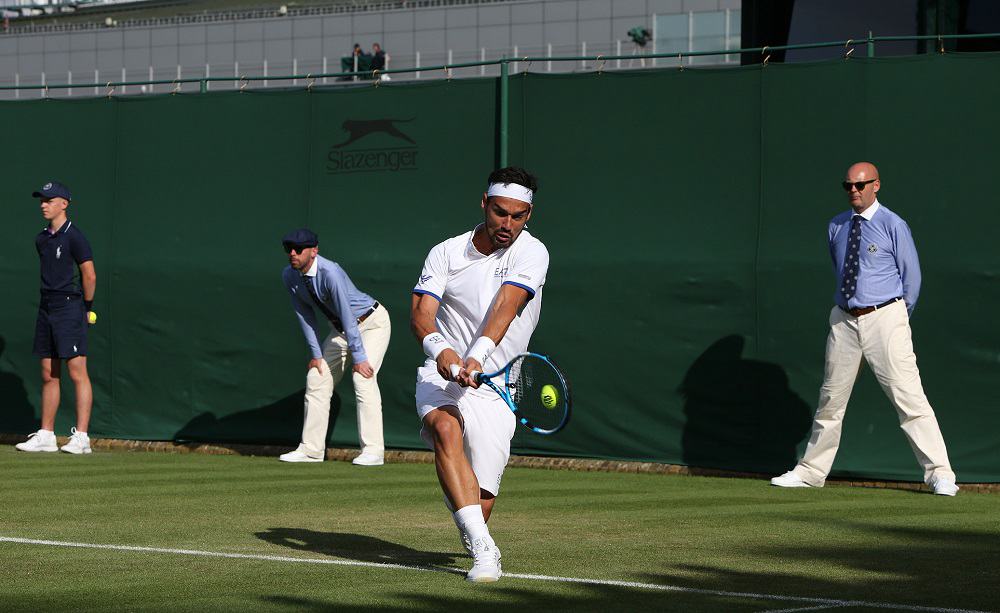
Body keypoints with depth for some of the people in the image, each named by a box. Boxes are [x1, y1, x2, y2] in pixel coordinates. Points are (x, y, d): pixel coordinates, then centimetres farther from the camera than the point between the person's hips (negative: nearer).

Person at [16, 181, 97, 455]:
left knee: (77, 373, -9)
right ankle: (45, 436, 13)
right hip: (46, 308, 8)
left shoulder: (74, 236, -10)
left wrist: (86, 308, -2)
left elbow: (89, 276, -11)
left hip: (70, 309, -8)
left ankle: (81, 437, -10)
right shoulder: (41, 239, 13)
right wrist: (51, 301, 16)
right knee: (48, 376, 9)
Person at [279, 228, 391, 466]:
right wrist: (316, 354, -2)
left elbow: (347, 315, -33)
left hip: (372, 323, -8)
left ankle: (373, 450, -22)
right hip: (339, 328, 8)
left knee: (363, 379, -22)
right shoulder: (289, 275, -9)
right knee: (317, 378, 3)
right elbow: (304, 315, 1)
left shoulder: (329, 272, -32)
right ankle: (311, 449, 10)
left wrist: (358, 357, -33)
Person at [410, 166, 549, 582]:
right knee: (445, 428, -35)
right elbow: (420, 313, -9)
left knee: (481, 504, -6)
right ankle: (482, 548, -36)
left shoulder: (531, 253, -3)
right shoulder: (445, 253, 4)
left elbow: (505, 307, -21)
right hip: (440, 374, 1)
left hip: (493, 388, -1)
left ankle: (473, 534, 35)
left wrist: (477, 356, -37)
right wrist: (438, 347, -32)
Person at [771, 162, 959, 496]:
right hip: (844, 319, 5)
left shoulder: (893, 225, -6)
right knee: (831, 398, 12)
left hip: (884, 320, -5)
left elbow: (911, 276, 1)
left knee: (909, 396, -11)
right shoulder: (836, 226, 10)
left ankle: (939, 475, -10)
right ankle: (810, 471, 22)